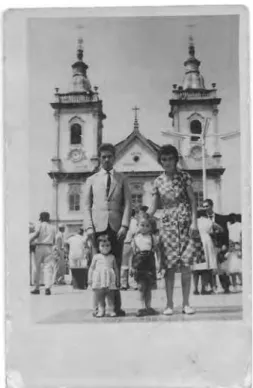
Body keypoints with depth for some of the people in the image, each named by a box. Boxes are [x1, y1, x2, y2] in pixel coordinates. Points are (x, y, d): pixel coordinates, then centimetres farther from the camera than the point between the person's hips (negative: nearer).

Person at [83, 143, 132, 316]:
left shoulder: (121, 179, 13)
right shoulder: (92, 180, 14)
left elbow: (128, 204, 5)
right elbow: (87, 205, 9)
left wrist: (124, 226, -8)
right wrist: (89, 227, -4)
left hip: (116, 227, 0)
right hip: (98, 227, 0)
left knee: (116, 266, 1)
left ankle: (116, 305, 4)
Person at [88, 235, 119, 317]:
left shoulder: (112, 257, 9)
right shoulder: (96, 257, 6)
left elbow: (116, 268, 13)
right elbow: (91, 268, 8)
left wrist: (117, 279, 11)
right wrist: (90, 278, 2)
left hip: (110, 279, 1)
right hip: (98, 279, 0)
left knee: (110, 296, 3)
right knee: (99, 296, 2)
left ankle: (111, 310, 10)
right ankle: (101, 310, 11)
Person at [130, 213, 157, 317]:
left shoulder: (152, 237, 4)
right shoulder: (135, 238, 6)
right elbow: (133, 252, 9)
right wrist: (131, 266, 7)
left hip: (150, 264, 0)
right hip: (138, 264, 0)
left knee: (148, 287, 5)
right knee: (141, 287, 0)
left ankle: (148, 306, 15)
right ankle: (143, 307, 7)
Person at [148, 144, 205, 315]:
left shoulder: (184, 176, 3)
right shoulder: (158, 181, 9)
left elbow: (193, 200, 0)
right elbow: (154, 207, 12)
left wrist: (194, 221, -10)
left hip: (186, 222, -1)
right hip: (168, 224, 1)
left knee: (186, 264, -2)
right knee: (170, 265, -1)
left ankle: (186, 303, 8)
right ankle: (169, 304, 7)